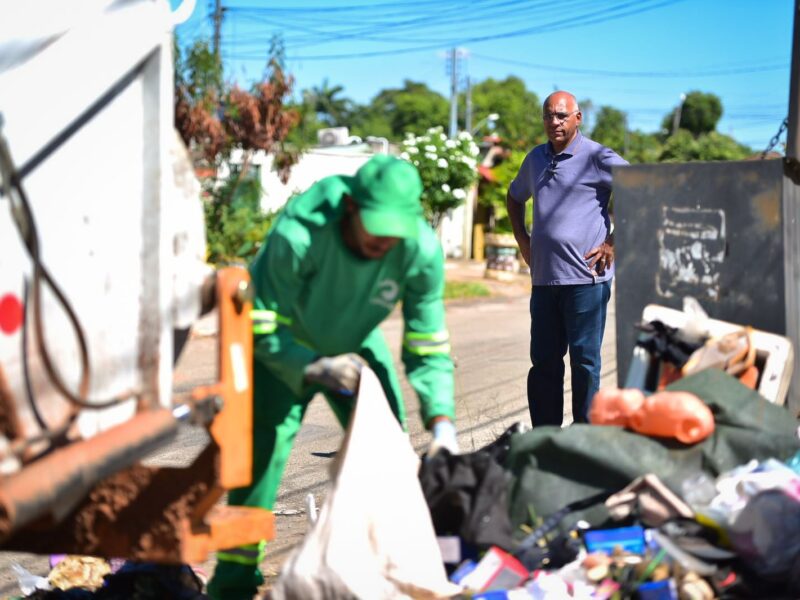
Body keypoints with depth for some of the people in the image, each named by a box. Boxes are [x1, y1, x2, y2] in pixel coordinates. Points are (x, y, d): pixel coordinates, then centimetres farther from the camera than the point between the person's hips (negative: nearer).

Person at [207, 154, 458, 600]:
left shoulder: (423, 251, -28)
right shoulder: (296, 236, -39)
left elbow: (427, 347, -19)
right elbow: (264, 329, -28)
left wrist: (442, 422, -30)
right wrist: (316, 369, -42)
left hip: (357, 345, 4)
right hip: (287, 347, -4)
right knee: (265, 446, -17)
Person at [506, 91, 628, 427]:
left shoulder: (597, 157, -5)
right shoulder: (536, 159, 15)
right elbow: (514, 197, 34)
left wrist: (613, 244, -11)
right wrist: (522, 239, 20)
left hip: (585, 277, -6)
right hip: (543, 277, 6)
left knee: (584, 360, -1)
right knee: (543, 360, 10)